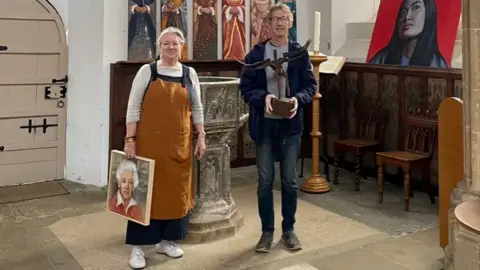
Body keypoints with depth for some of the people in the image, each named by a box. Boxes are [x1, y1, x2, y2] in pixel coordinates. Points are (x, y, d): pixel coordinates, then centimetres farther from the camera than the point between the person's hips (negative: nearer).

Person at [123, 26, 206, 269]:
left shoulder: (189, 74, 8)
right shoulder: (146, 71, -2)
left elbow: (197, 108, 13)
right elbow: (133, 107, -4)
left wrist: (201, 136, 9)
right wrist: (130, 139, -9)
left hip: (179, 143, 4)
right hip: (149, 141, -3)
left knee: (176, 189, 9)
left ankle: (167, 240, 24)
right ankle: (137, 246, 9)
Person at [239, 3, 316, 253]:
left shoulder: (300, 53, 2)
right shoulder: (256, 53, 0)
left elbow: (310, 85, 2)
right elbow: (246, 87, -1)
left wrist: (298, 99, -18)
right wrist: (263, 97, -21)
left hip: (291, 124, 0)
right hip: (264, 124, 0)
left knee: (289, 181, 8)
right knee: (265, 181, 6)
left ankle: (288, 230, 23)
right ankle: (267, 231, 20)